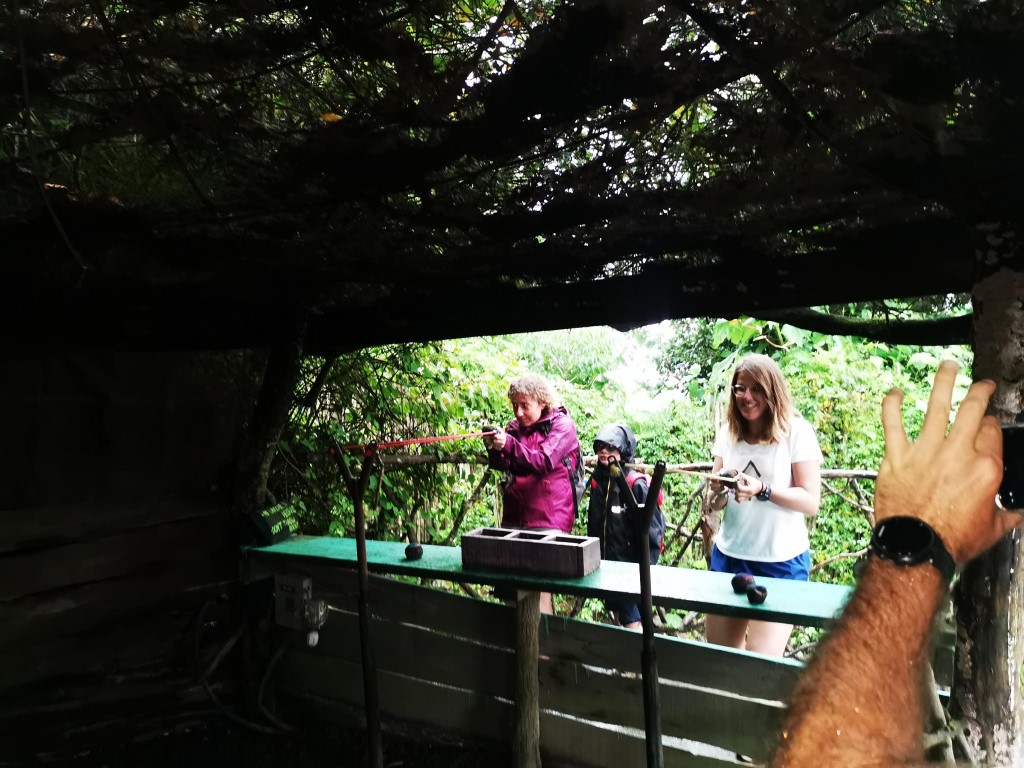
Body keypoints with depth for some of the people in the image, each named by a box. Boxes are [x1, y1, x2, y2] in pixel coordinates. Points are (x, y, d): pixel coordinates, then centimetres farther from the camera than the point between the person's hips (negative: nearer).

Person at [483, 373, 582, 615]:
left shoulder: (561, 425, -2)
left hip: (548, 519, -5)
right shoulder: (515, 427, 13)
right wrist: (495, 449, -9)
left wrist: (508, 445, -25)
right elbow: (505, 466, 12)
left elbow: (544, 462, -14)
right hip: (514, 515, 5)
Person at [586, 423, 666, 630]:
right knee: (617, 617, 19)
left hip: (630, 564, -7)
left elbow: (650, 531, -17)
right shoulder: (597, 480, 2)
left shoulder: (636, 484, -18)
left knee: (632, 622, 1)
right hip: (606, 562, 7)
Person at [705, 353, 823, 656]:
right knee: (717, 652, 13)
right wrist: (717, 492, -16)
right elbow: (714, 503, 7)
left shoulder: (797, 432, -9)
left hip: (781, 563, -5)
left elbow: (811, 502, -13)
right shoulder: (727, 434, 5)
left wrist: (761, 489, -27)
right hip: (728, 556, 5)